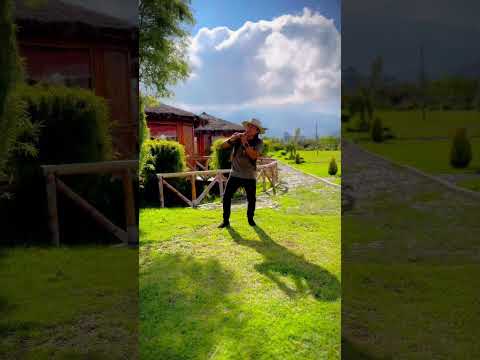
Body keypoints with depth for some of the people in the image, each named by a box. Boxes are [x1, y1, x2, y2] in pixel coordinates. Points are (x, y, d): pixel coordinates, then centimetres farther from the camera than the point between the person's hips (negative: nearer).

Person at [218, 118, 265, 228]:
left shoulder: (258, 142, -7)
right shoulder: (237, 137, -1)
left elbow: (254, 155, -22)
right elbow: (224, 146, -8)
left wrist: (245, 143, -27)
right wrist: (232, 138, -24)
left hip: (249, 176, -1)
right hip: (235, 174, 1)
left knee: (251, 199, 7)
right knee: (226, 196, -2)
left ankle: (250, 218, 32)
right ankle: (226, 220, 12)